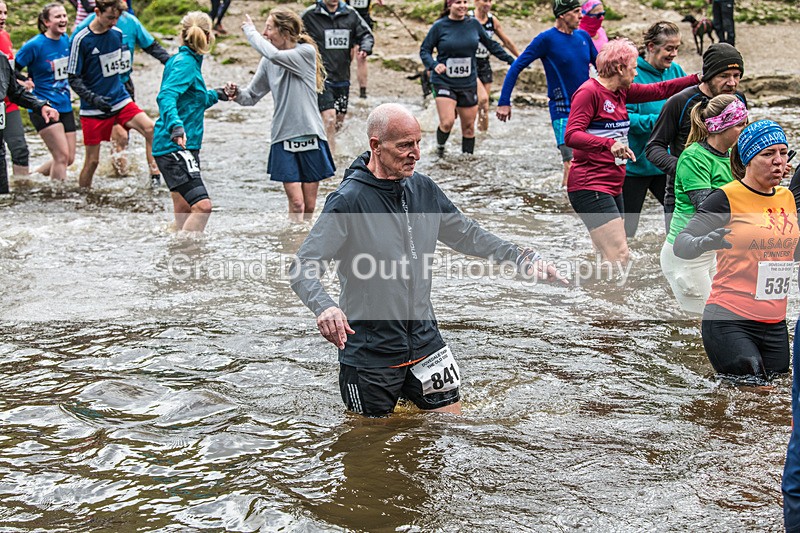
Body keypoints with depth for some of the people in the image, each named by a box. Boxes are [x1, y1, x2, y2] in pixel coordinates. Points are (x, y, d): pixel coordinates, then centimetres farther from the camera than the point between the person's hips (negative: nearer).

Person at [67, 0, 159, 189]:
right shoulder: (80, 39, -11)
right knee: (92, 160, 0)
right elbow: (73, 79, -10)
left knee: (150, 128, -22)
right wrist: (93, 98, -23)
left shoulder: (117, 34, 4)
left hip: (120, 101, 4)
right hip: (93, 110, -4)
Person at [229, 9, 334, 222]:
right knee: (296, 203, -7)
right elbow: (252, 96, 12)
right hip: (283, 138, 2)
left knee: (309, 205, 5)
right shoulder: (268, 62, 5)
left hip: (311, 136, -2)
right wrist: (237, 95, -11)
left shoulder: (307, 52, -9)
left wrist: (250, 31, -13)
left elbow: (274, 55, -26)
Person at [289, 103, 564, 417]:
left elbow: (466, 235, 17)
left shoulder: (423, 189, 2)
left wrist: (524, 259, 9)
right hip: (369, 352, -5)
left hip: (424, 341, 5)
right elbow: (304, 268, -23)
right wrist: (324, 307, -44)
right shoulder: (348, 200, -18)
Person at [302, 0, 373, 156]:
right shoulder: (309, 15, -6)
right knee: (329, 119, -16)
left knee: (339, 121, 14)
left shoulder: (350, 14, 5)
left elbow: (366, 34, 11)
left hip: (342, 77, 5)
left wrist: (365, 48, -11)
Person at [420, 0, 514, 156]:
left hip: (468, 84, 3)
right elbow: (424, 50, 0)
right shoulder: (439, 26, -6)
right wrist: (434, 65, -19)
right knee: (447, 122, -16)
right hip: (444, 82, -3)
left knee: (469, 126, 6)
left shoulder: (474, 24, 3)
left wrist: (512, 61, 15)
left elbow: (491, 45, 15)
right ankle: (440, 147, 14)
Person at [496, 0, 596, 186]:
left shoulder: (583, 36, 6)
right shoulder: (547, 39, -10)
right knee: (571, 164, -16)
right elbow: (516, 67, -10)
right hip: (562, 112, -6)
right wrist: (504, 102, -14)